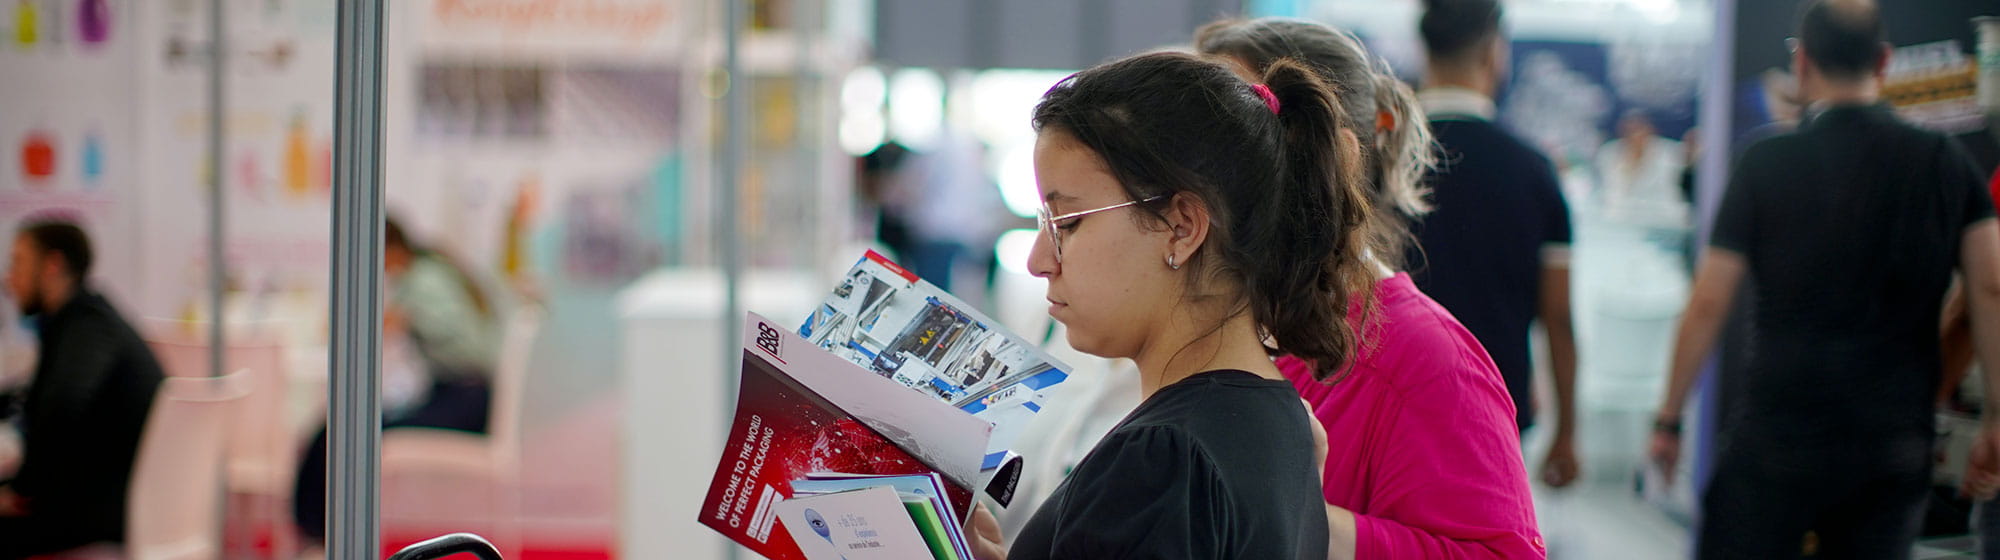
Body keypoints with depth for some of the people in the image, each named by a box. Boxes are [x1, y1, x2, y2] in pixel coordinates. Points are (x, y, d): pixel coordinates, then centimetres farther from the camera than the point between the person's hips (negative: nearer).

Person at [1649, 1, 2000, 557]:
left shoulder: (1766, 162, -3)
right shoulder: (1946, 162, 4)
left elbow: (1707, 304, -3)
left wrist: (1669, 418, 5)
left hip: (1777, 433, -2)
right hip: (1895, 441, 3)